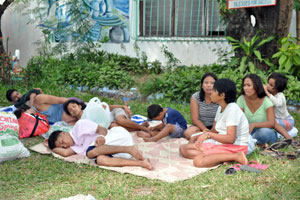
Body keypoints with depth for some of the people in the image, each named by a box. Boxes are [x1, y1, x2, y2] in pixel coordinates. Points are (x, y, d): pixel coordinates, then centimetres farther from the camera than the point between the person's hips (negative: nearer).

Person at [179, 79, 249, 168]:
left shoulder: (232, 109, -17)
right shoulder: (220, 108, 12)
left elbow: (230, 139, -26)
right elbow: (214, 131, 21)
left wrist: (208, 134, -25)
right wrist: (196, 137, 10)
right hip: (221, 144, 10)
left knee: (198, 161, -32)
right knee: (183, 148, 0)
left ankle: (235, 156, -21)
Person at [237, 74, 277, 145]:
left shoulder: (266, 100, -15)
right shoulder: (241, 99, -5)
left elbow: (272, 123, -27)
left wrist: (253, 125, -40)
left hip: (268, 134, -3)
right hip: (250, 132, 3)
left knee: (263, 132, -39)